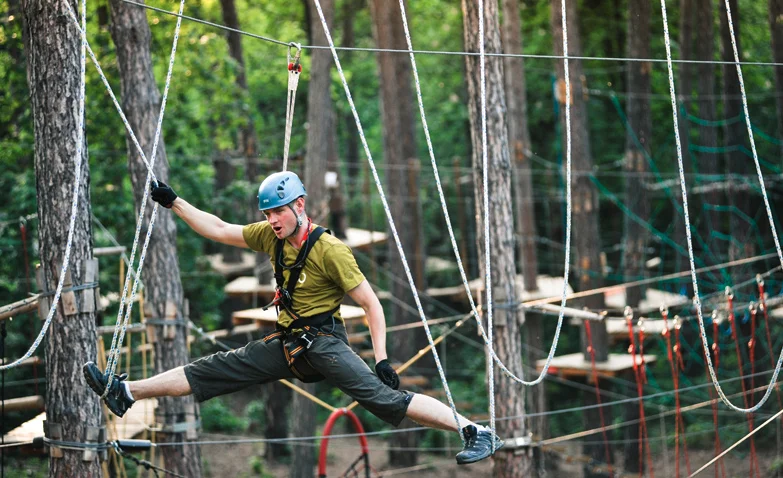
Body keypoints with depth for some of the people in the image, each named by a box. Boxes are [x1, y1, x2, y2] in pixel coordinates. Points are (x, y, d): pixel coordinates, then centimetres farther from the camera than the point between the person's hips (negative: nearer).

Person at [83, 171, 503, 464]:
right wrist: (174, 203, 16)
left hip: (325, 343, -7)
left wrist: (382, 360, -20)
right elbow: (219, 230, 18)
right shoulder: (271, 237, 6)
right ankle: (124, 393, 11)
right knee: (213, 370, 4)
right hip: (286, 346, 7)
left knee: (382, 396, -26)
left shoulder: (330, 250, -15)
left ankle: (476, 432, -29)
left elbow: (372, 305, -13)